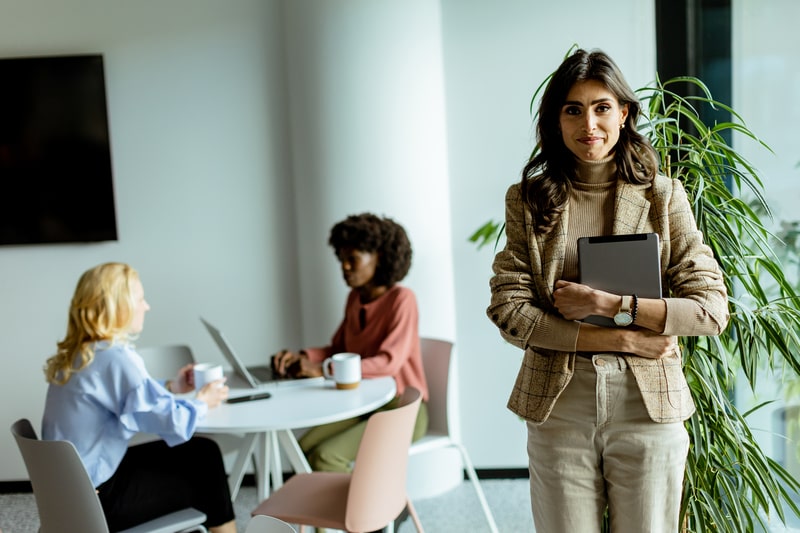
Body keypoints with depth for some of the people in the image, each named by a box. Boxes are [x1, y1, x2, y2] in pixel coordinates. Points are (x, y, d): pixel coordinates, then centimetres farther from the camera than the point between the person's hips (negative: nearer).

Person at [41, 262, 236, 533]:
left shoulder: (75, 356, 5)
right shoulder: (116, 358, -23)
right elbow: (173, 423, -23)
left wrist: (170, 388, 13)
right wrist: (202, 402, -4)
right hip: (96, 499, -8)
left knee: (203, 451, 14)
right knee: (204, 468, 9)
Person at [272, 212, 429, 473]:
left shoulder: (401, 299, -15)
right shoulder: (355, 297, 8)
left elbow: (389, 362, -25)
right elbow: (338, 349, 12)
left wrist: (324, 369, -30)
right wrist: (303, 357, -9)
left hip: (402, 411, -7)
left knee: (325, 457, -22)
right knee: (303, 449, -13)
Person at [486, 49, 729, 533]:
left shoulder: (663, 196, 2)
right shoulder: (528, 199, 3)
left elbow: (711, 310, -4)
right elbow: (508, 311, -5)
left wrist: (605, 303, -13)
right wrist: (620, 338, -11)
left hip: (648, 406, 0)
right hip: (558, 407, 0)